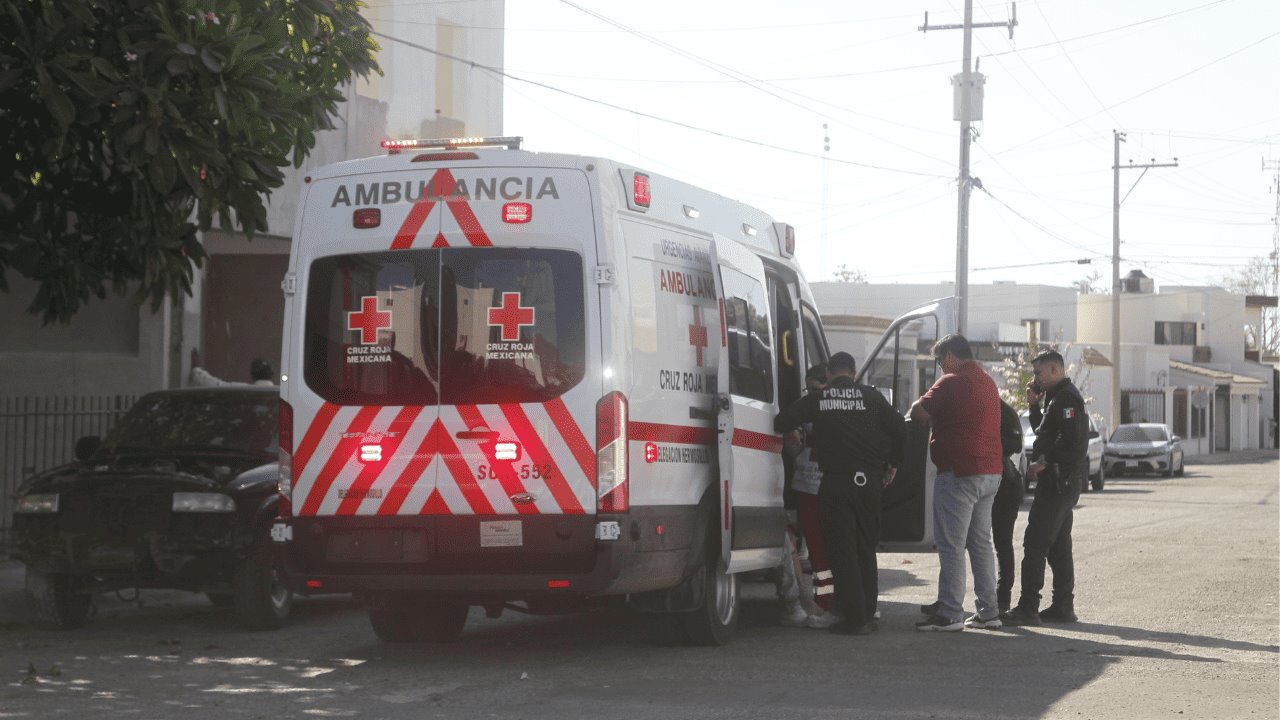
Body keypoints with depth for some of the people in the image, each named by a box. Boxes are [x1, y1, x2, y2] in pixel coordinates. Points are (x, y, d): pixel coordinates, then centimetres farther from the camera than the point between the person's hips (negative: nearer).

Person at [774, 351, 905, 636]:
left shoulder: (817, 399, 2)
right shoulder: (871, 396, 4)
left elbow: (780, 423, 4)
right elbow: (899, 428, 0)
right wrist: (892, 464, 12)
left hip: (835, 482, -2)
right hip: (868, 481, 2)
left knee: (842, 551, 2)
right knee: (865, 549, 14)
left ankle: (855, 617, -2)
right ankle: (866, 614, 16)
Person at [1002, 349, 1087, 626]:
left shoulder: (1066, 398, -14)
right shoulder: (1059, 396, 20)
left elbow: (1071, 439, -25)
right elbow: (1045, 432, 25)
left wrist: (1043, 462, -19)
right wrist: (1034, 405, 14)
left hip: (1059, 481, -11)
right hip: (1061, 481, 11)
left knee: (1035, 543, -12)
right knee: (1058, 545, 14)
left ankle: (1028, 608, -14)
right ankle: (1062, 606, 17)